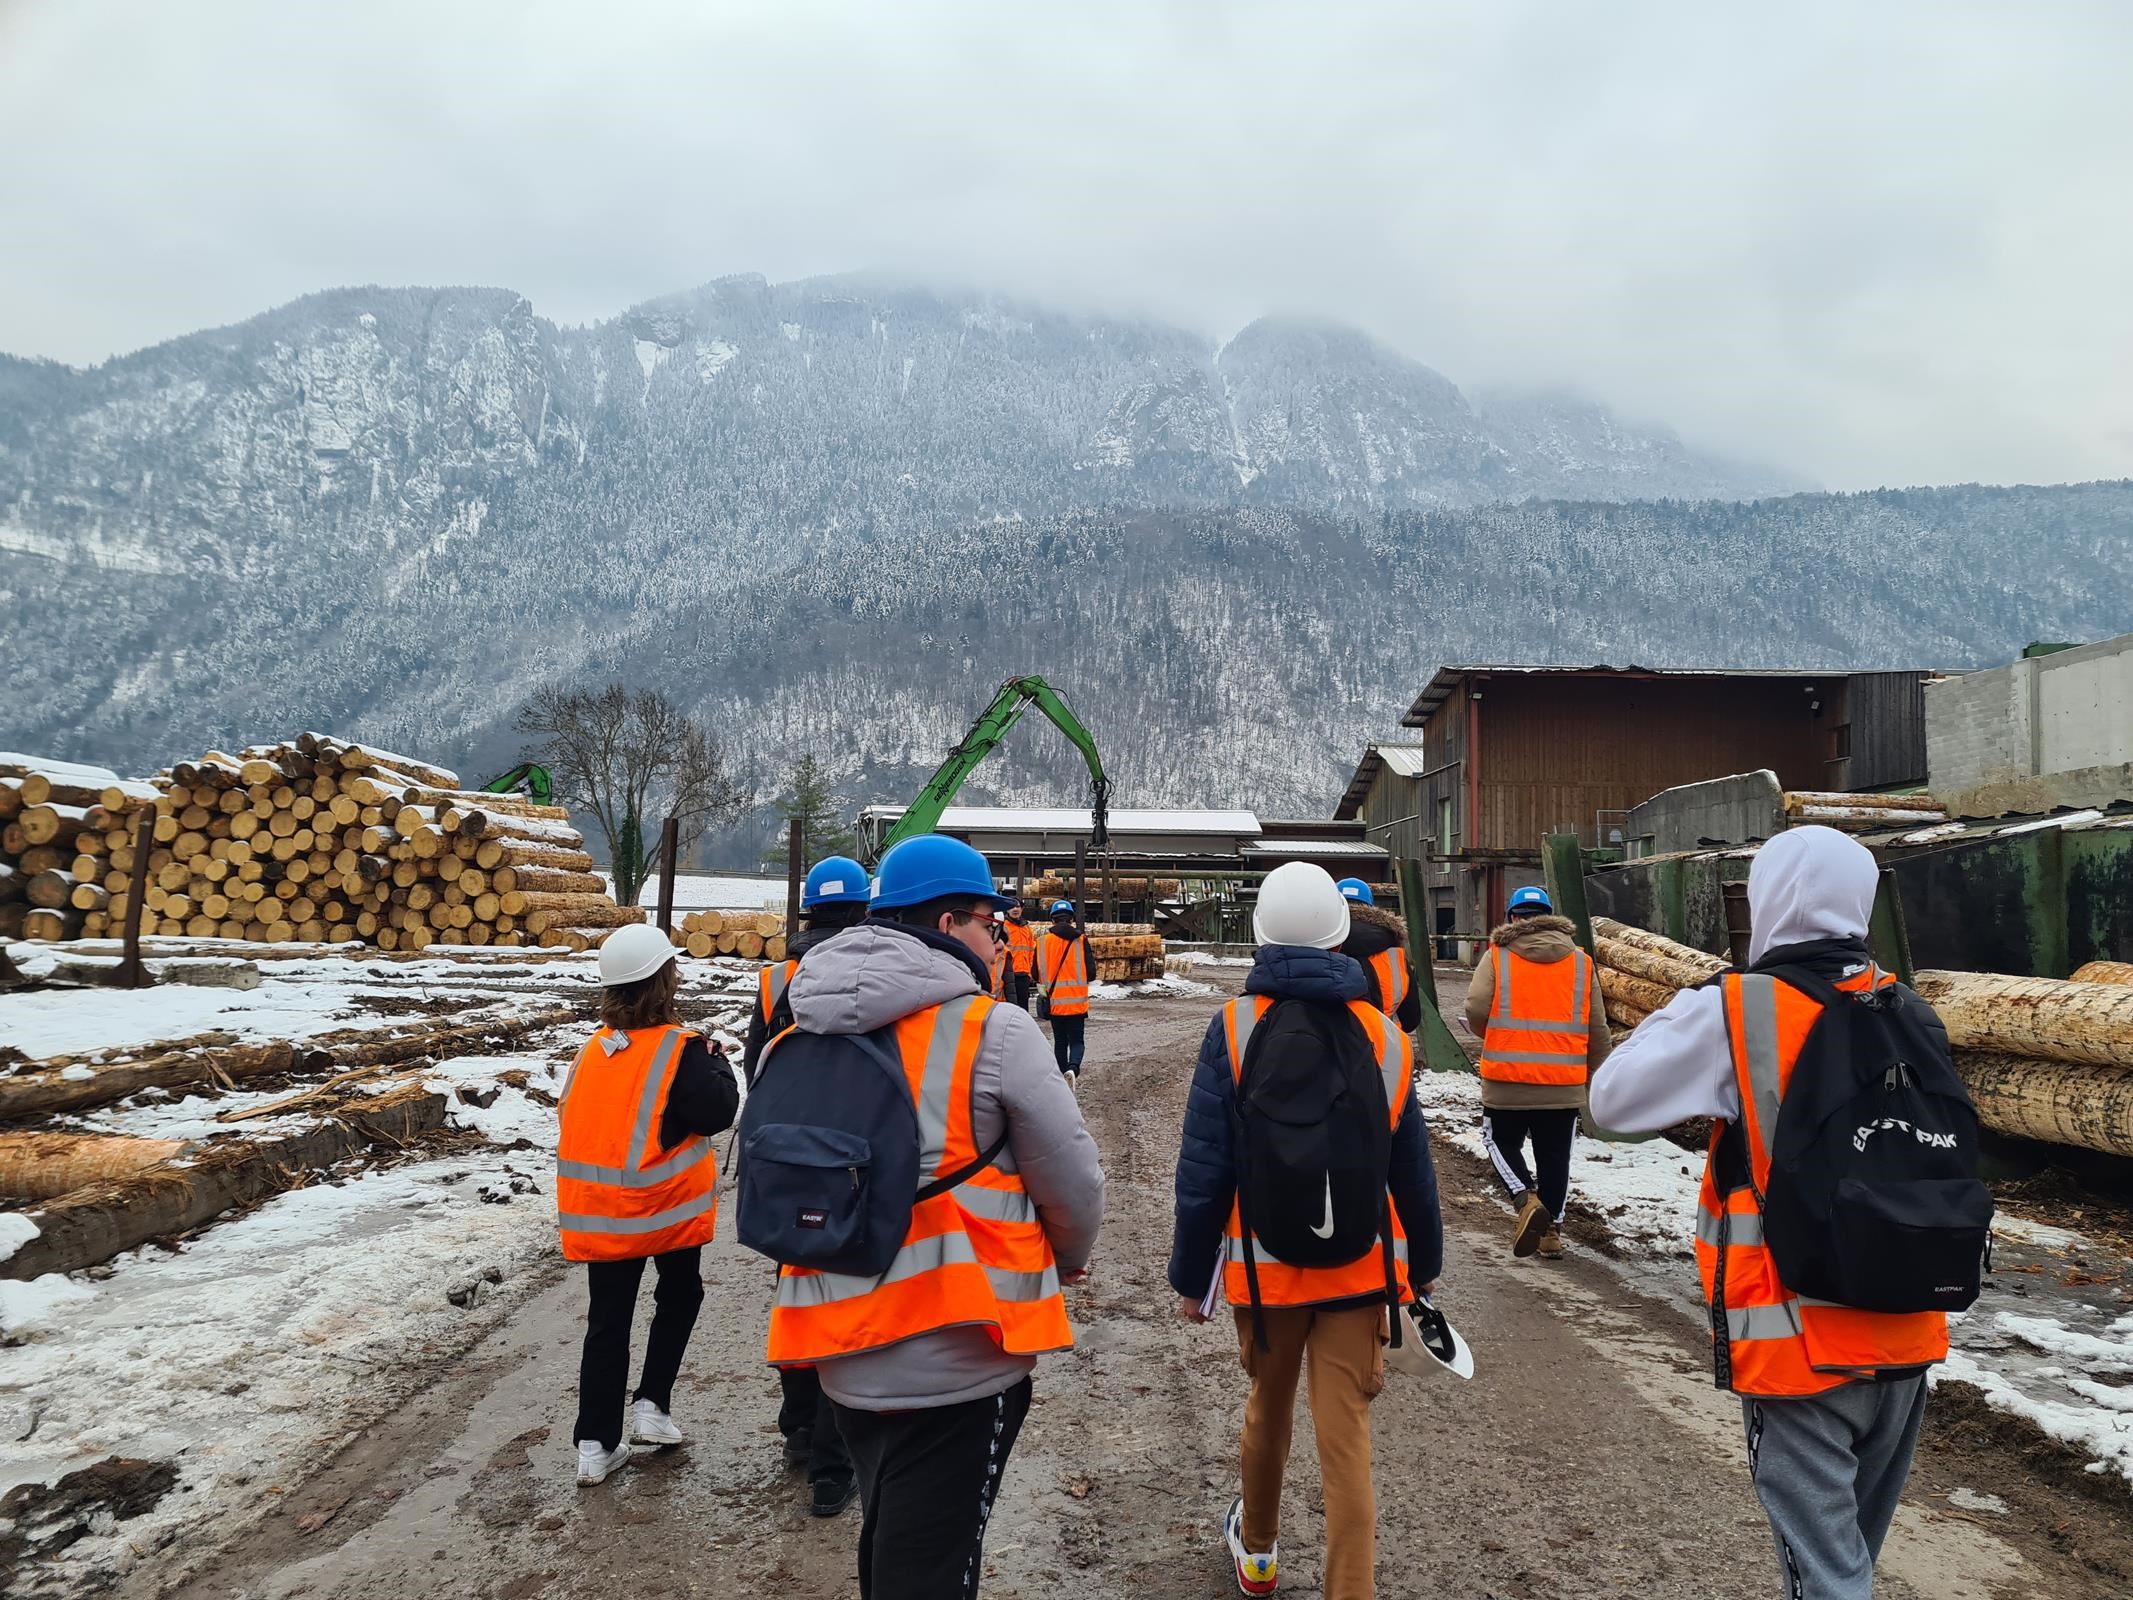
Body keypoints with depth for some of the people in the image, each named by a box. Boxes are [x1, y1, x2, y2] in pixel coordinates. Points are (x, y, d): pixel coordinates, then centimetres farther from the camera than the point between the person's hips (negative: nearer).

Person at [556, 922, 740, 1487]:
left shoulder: (595, 1047, 3)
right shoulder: (679, 1049, -16)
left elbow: (573, 1115, 13)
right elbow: (717, 1112, -15)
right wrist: (718, 1062, 0)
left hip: (596, 1209, 5)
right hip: (666, 1205, -5)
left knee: (607, 1318, 12)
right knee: (679, 1294, 21)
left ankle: (596, 1443, 15)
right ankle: (651, 1404, 14)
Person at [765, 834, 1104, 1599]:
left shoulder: (804, 1036, 3)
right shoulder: (991, 1030, -16)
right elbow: (1073, 1184, -9)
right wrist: (1069, 1258, 12)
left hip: (846, 1350, 7)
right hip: (958, 1357, -6)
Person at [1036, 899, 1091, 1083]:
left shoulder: (1043, 942, -4)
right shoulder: (1081, 940, -7)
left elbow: (1037, 974, 2)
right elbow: (1090, 972, -4)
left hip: (1054, 1001, 1)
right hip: (1077, 1001, -1)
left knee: (1060, 1041, 15)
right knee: (1077, 1040, 6)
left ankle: (1063, 1075, 16)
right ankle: (1073, 1068, -18)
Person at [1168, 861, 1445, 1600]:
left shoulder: (1234, 1028, -12)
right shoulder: (1384, 1036, -4)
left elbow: (1203, 1171, -10)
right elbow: (1413, 1170, 4)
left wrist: (1191, 1275, 1)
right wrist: (1423, 1264, 19)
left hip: (1263, 1265, 0)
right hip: (1360, 1268, 0)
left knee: (1268, 1407, 22)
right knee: (1346, 1441, 4)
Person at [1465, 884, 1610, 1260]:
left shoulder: (1497, 956, -2)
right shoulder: (1581, 962, 7)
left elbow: (1475, 1009, -14)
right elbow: (1598, 1030, 8)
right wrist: (1593, 1075, 19)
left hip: (1507, 1078, -2)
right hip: (1564, 1083, 2)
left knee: (1502, 1142, 17)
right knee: (1555, 1157, 15)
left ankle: (1528, 1200, -5)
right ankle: (1552, 1232, 19)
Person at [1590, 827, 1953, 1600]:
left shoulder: (1735, 1011, -15)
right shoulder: (1905, 1010, 1)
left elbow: (1611, 1099, -8)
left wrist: (1684, 1010, 3)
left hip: (1802, 1342, -6)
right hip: (1907, 1333, 6)